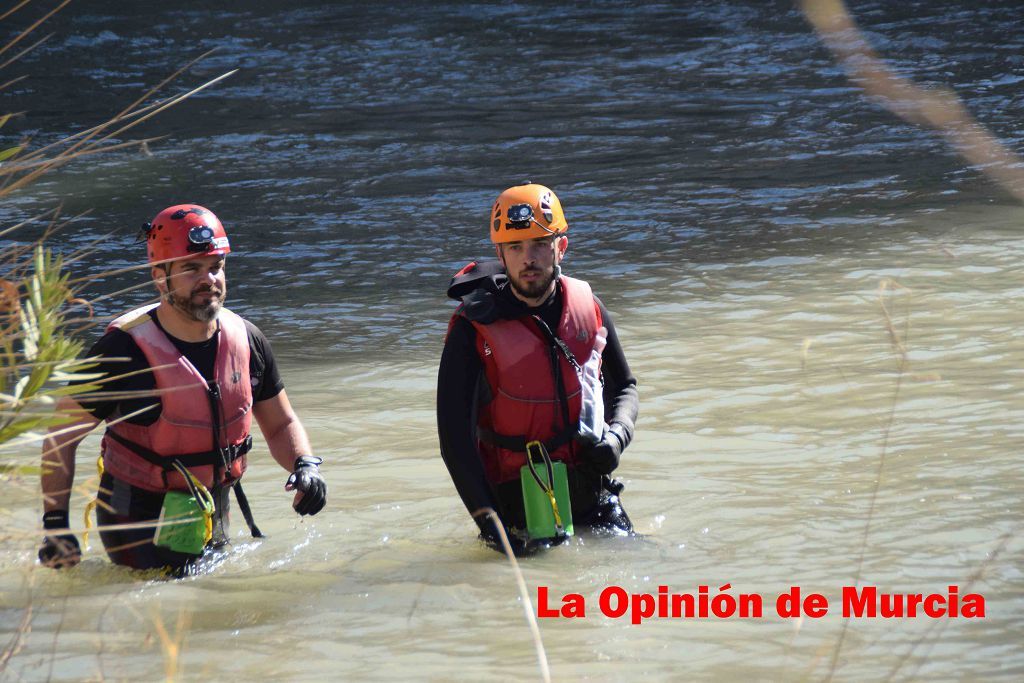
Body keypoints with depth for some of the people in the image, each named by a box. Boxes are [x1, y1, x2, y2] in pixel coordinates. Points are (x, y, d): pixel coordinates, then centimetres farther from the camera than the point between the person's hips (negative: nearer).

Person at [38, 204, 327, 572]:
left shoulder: (246, 341, -2)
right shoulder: (125, 352, -18)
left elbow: (280, 424, 12)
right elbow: (60, 436, -12)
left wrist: (305, 465, -10)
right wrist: (56, 524, -21)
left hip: (212, 525, 6)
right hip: (140, 525, -6)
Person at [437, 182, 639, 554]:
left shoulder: (588, 307, 1)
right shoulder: (474, 330, -11)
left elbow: (624, 387, 17)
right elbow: (455, 438, -12)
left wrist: (616, 435, -6)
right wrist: (489, 523, -21)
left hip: (593, 493, 3)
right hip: (518, 505, -3)